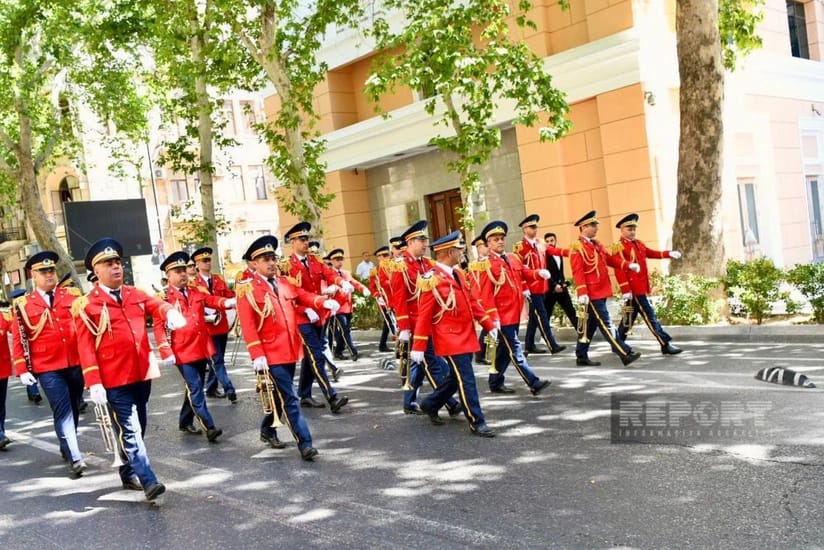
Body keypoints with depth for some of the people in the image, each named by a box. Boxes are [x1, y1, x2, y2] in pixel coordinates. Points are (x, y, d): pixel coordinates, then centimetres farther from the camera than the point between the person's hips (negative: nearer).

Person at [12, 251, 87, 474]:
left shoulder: (73, 295, 6)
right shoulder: (23, 304, 0)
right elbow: (18, 340, 0)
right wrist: (22, 370, -6)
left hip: (76, 363, 3)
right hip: (48, 368, -3)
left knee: (74, 408, 16)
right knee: (62, 411, -8)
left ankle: (66, 447, 35)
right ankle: (75, 457, -7)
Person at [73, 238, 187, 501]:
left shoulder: (135, 294, 11)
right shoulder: (86, 305, -5)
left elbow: (156, 304, -4)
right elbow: (86, 347, -9)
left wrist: (170, 313, -29)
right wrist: (94, 383, -16)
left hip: (141, 374, 6)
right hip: (114, 380, -6)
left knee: (138, 427, 16)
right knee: (129, 430, -6)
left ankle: (129, 474, 33)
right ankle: (149, 482, -8)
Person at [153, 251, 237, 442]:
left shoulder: (196, 291, 12)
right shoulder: (164, 297, -5)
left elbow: (212, 300, 2)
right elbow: (158, 326, -9)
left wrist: (229, 302, -21)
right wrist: (166, 353, -16)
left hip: (202, 348, 6)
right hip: (183, 351, -6)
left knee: (195, 388, 15)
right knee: (195, 388, -9)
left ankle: (185, 422, 30)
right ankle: (209, 427, -10)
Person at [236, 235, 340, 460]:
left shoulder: (284, 282, 11)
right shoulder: (247, 289, -7)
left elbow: (304, 296, 4)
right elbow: (247, 326, -12)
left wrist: (324, 302, -18)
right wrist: (257, 356, -19)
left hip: (289, 350, 7)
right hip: (270, 354, -6)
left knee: (281, 396, 19)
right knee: (289, 399, -7)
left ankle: (267, 430, 40)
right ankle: (305, 443, -3)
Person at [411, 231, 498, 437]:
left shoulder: (458, 273, 10)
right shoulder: (432, 279, -16)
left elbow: (471, 301, 17)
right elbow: (424, 315, -16)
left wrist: (489, 324, 14)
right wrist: (418, 348, -15)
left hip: (466, 336, 9)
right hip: (450, 339, -9)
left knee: (457, 378, 18)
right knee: (466, 381, -5)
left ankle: (431, 404, 36)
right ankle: (477, 423, 3)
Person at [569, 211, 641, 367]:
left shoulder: (597, 245, 16)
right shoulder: (577, 248, -11)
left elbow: (610, 259, 19)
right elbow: (578, 272, -17)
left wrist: (629, 265, 5)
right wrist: (582, 293, -24)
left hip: (600, 292, 9)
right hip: (592, 294, -9)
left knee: (591, 325, 12)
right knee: (606, 325, -7)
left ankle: (582, 357, 20)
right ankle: (625, 354, -8)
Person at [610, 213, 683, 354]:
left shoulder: (638, 243, 15)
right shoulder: (619, 247, -12)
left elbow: (650, 253, 24)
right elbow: (619, 270, -17)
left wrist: (668, 253, 8)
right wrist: (625, 290, -22)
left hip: (641, 287, 9)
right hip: (634, 288, -9)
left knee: (630, 316, 16)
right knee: (650, 315, -7)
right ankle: (666, 345, -4)